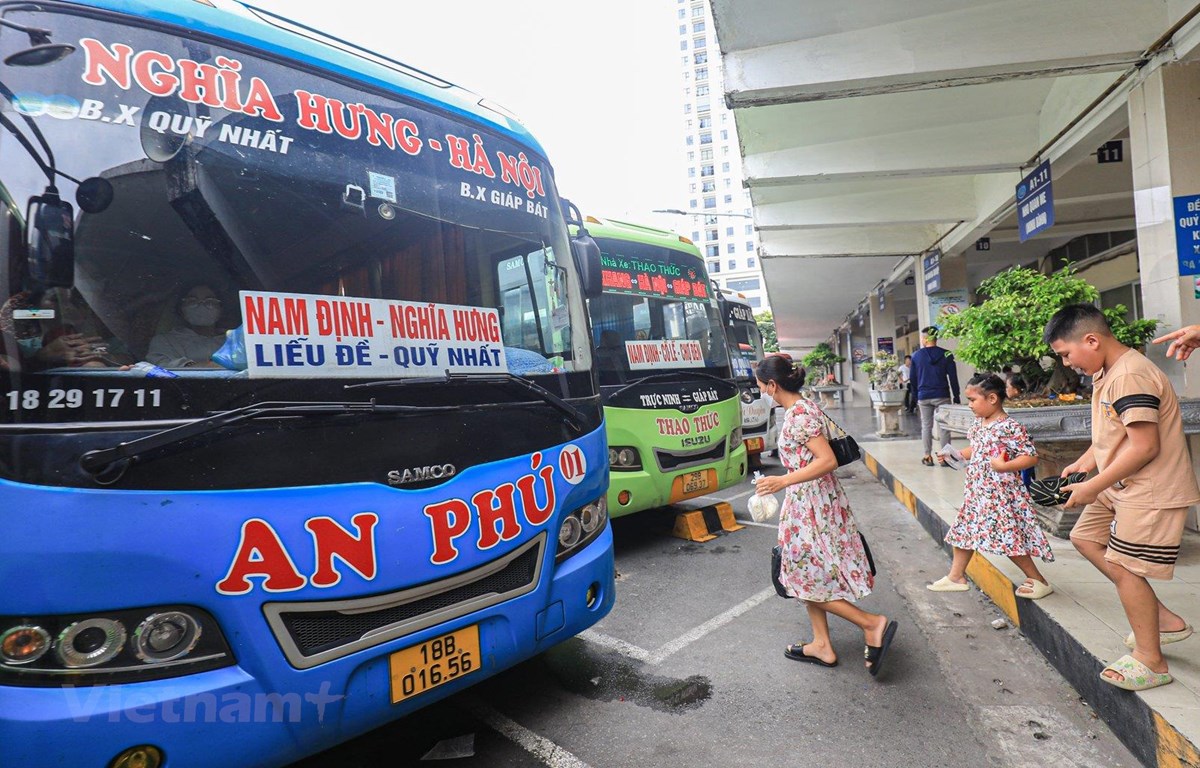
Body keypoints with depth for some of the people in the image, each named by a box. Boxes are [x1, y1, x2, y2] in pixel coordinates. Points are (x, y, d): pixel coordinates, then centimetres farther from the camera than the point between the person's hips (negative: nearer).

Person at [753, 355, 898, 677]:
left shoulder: (800, 414, -20)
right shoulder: (800, 408, 8)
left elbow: (828, 461, -26)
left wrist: (783, 481, -29)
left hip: (812, 505, -10)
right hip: (807, 505, 10)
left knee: (808, 578, 1)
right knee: (808, 576, 16)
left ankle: (873, 624, 5)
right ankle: (822, 645, 25)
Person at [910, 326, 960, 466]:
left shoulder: (916, 356, 1)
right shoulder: (946, 355, -3)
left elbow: (913, 379, 5)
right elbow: (953, 378, -3)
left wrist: (915, 397, 13)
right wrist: (956, 397, 3)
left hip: (923, 397, 1)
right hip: (942, 396, -1)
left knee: (926, 427, 7)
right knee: (943, 426, 2)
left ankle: (927, 456, 8)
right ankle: (944, 456, 0)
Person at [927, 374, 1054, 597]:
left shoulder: (1010, 427, -18)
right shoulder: (978, 424, 8)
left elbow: (1031, 456, -18)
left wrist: (1004, 466, -29)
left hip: (1001, 494, -9)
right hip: (977, 492, 9)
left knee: (1010, 539, -3)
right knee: (963, 530, 13)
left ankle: (1039, 581, 16)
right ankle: (956, 576, 26)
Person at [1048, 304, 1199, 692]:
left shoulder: (1130, 376, -24)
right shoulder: (1107, 373, 9)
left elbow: (1144, 445, -27)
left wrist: (1093, 486, -22)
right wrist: (1083, 464, 6)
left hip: (1150, 491, -11)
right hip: (1123, 486, 11)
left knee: (1124, 568, -4)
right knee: (1086, 537, 17)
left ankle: (1150, 663, 13)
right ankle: (1163, 619, 23)